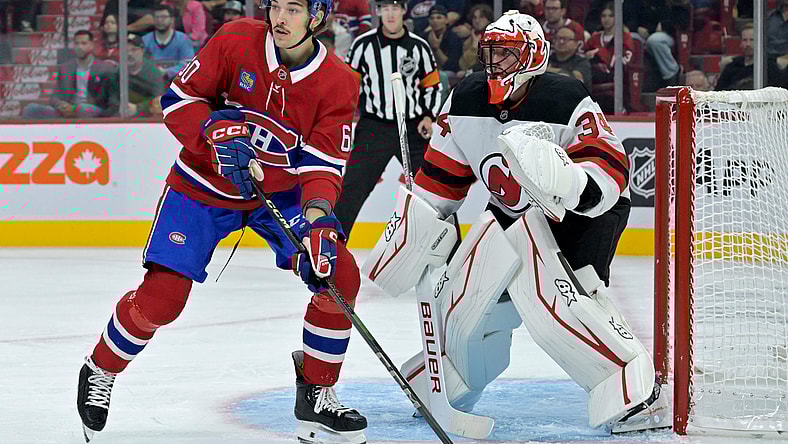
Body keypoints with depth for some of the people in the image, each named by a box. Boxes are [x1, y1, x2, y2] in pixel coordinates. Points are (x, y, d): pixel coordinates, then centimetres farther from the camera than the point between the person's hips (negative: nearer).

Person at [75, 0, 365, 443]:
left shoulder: (338, 82, -16)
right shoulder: (236, 41, -19)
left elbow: (324, 164, -20)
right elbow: (178, 98, -11)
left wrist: (316, 217, -38)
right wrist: (216, 131, -29)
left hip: (282, 191, 2)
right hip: (204, 186, -2)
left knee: (339, 275, -14)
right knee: (161, 296, -11)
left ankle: (317, 394, 4)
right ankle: (100, 372, 17)